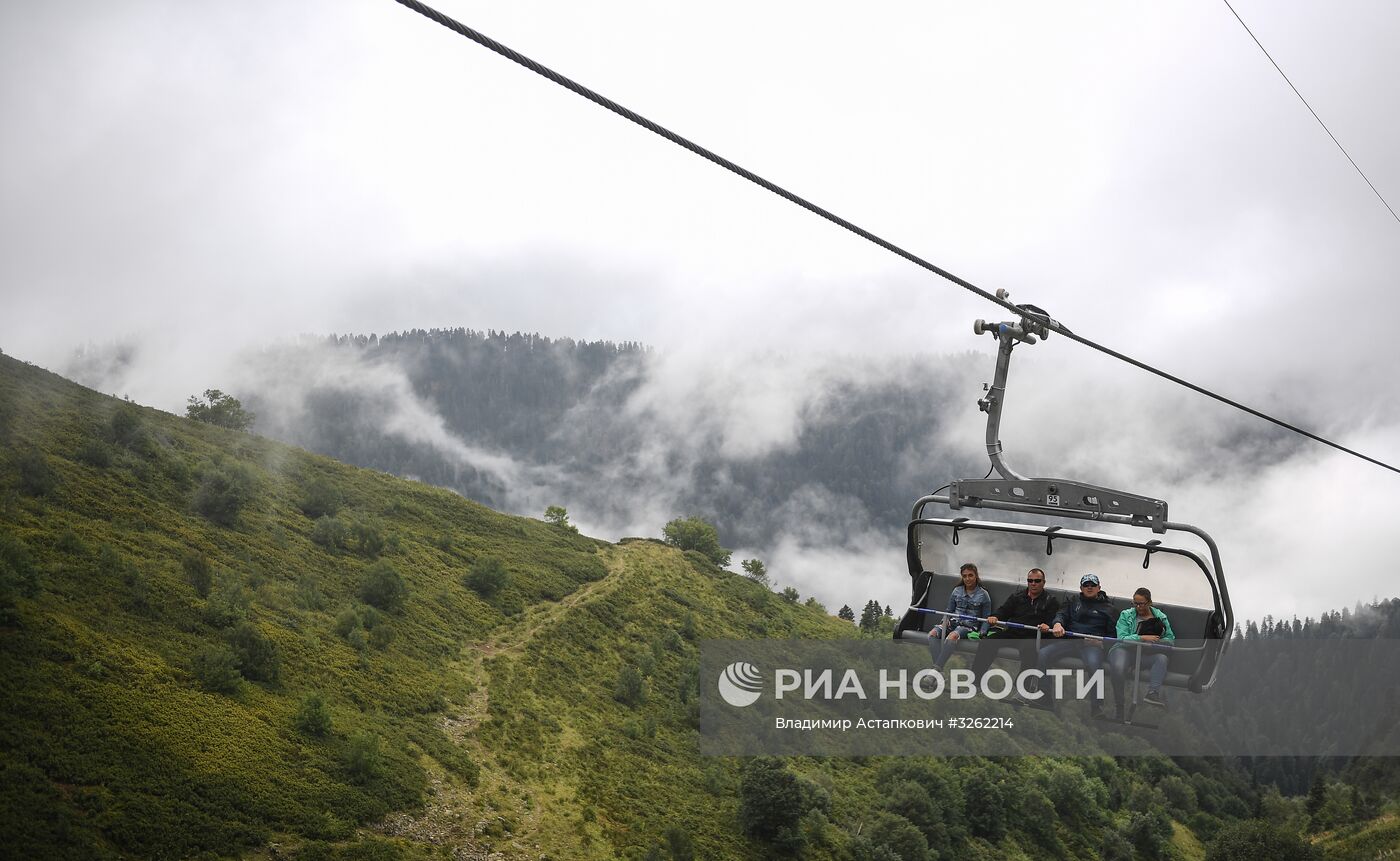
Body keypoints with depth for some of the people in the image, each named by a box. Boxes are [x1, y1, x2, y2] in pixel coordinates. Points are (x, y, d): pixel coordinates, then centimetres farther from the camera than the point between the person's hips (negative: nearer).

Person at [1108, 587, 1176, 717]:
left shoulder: (1161, 617, 11)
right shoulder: (1126, 615, 6)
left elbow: (1170, 638, 12)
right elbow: (1122, 638, -6)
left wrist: (1158, 642, -12)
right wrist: (1143, 638, -19)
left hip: (1147, 654, 2)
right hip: (1125, 649, -2)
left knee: (1162, 658, -30)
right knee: (1118, 667, -36)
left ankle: (1152, 693, -45)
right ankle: (1118, 704, -22)